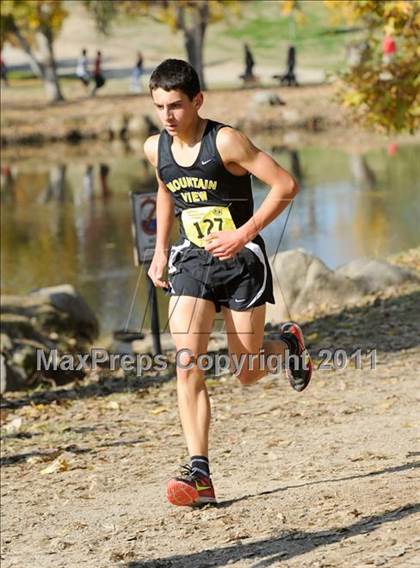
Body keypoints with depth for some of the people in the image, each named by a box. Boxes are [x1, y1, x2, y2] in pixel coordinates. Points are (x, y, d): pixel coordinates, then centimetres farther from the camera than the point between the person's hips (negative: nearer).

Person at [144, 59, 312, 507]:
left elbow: (285, 186, -17)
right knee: (188, 364, -15)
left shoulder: (225, 142, -17)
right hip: (192, 261, 4)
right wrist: (160, 250, 17)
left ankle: (288, 344, 40)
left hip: (241, 261, -4)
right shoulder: (155, 148, 2)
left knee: (247, 373, 4)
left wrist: (245, 233, -22)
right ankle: (199, 473, -16)